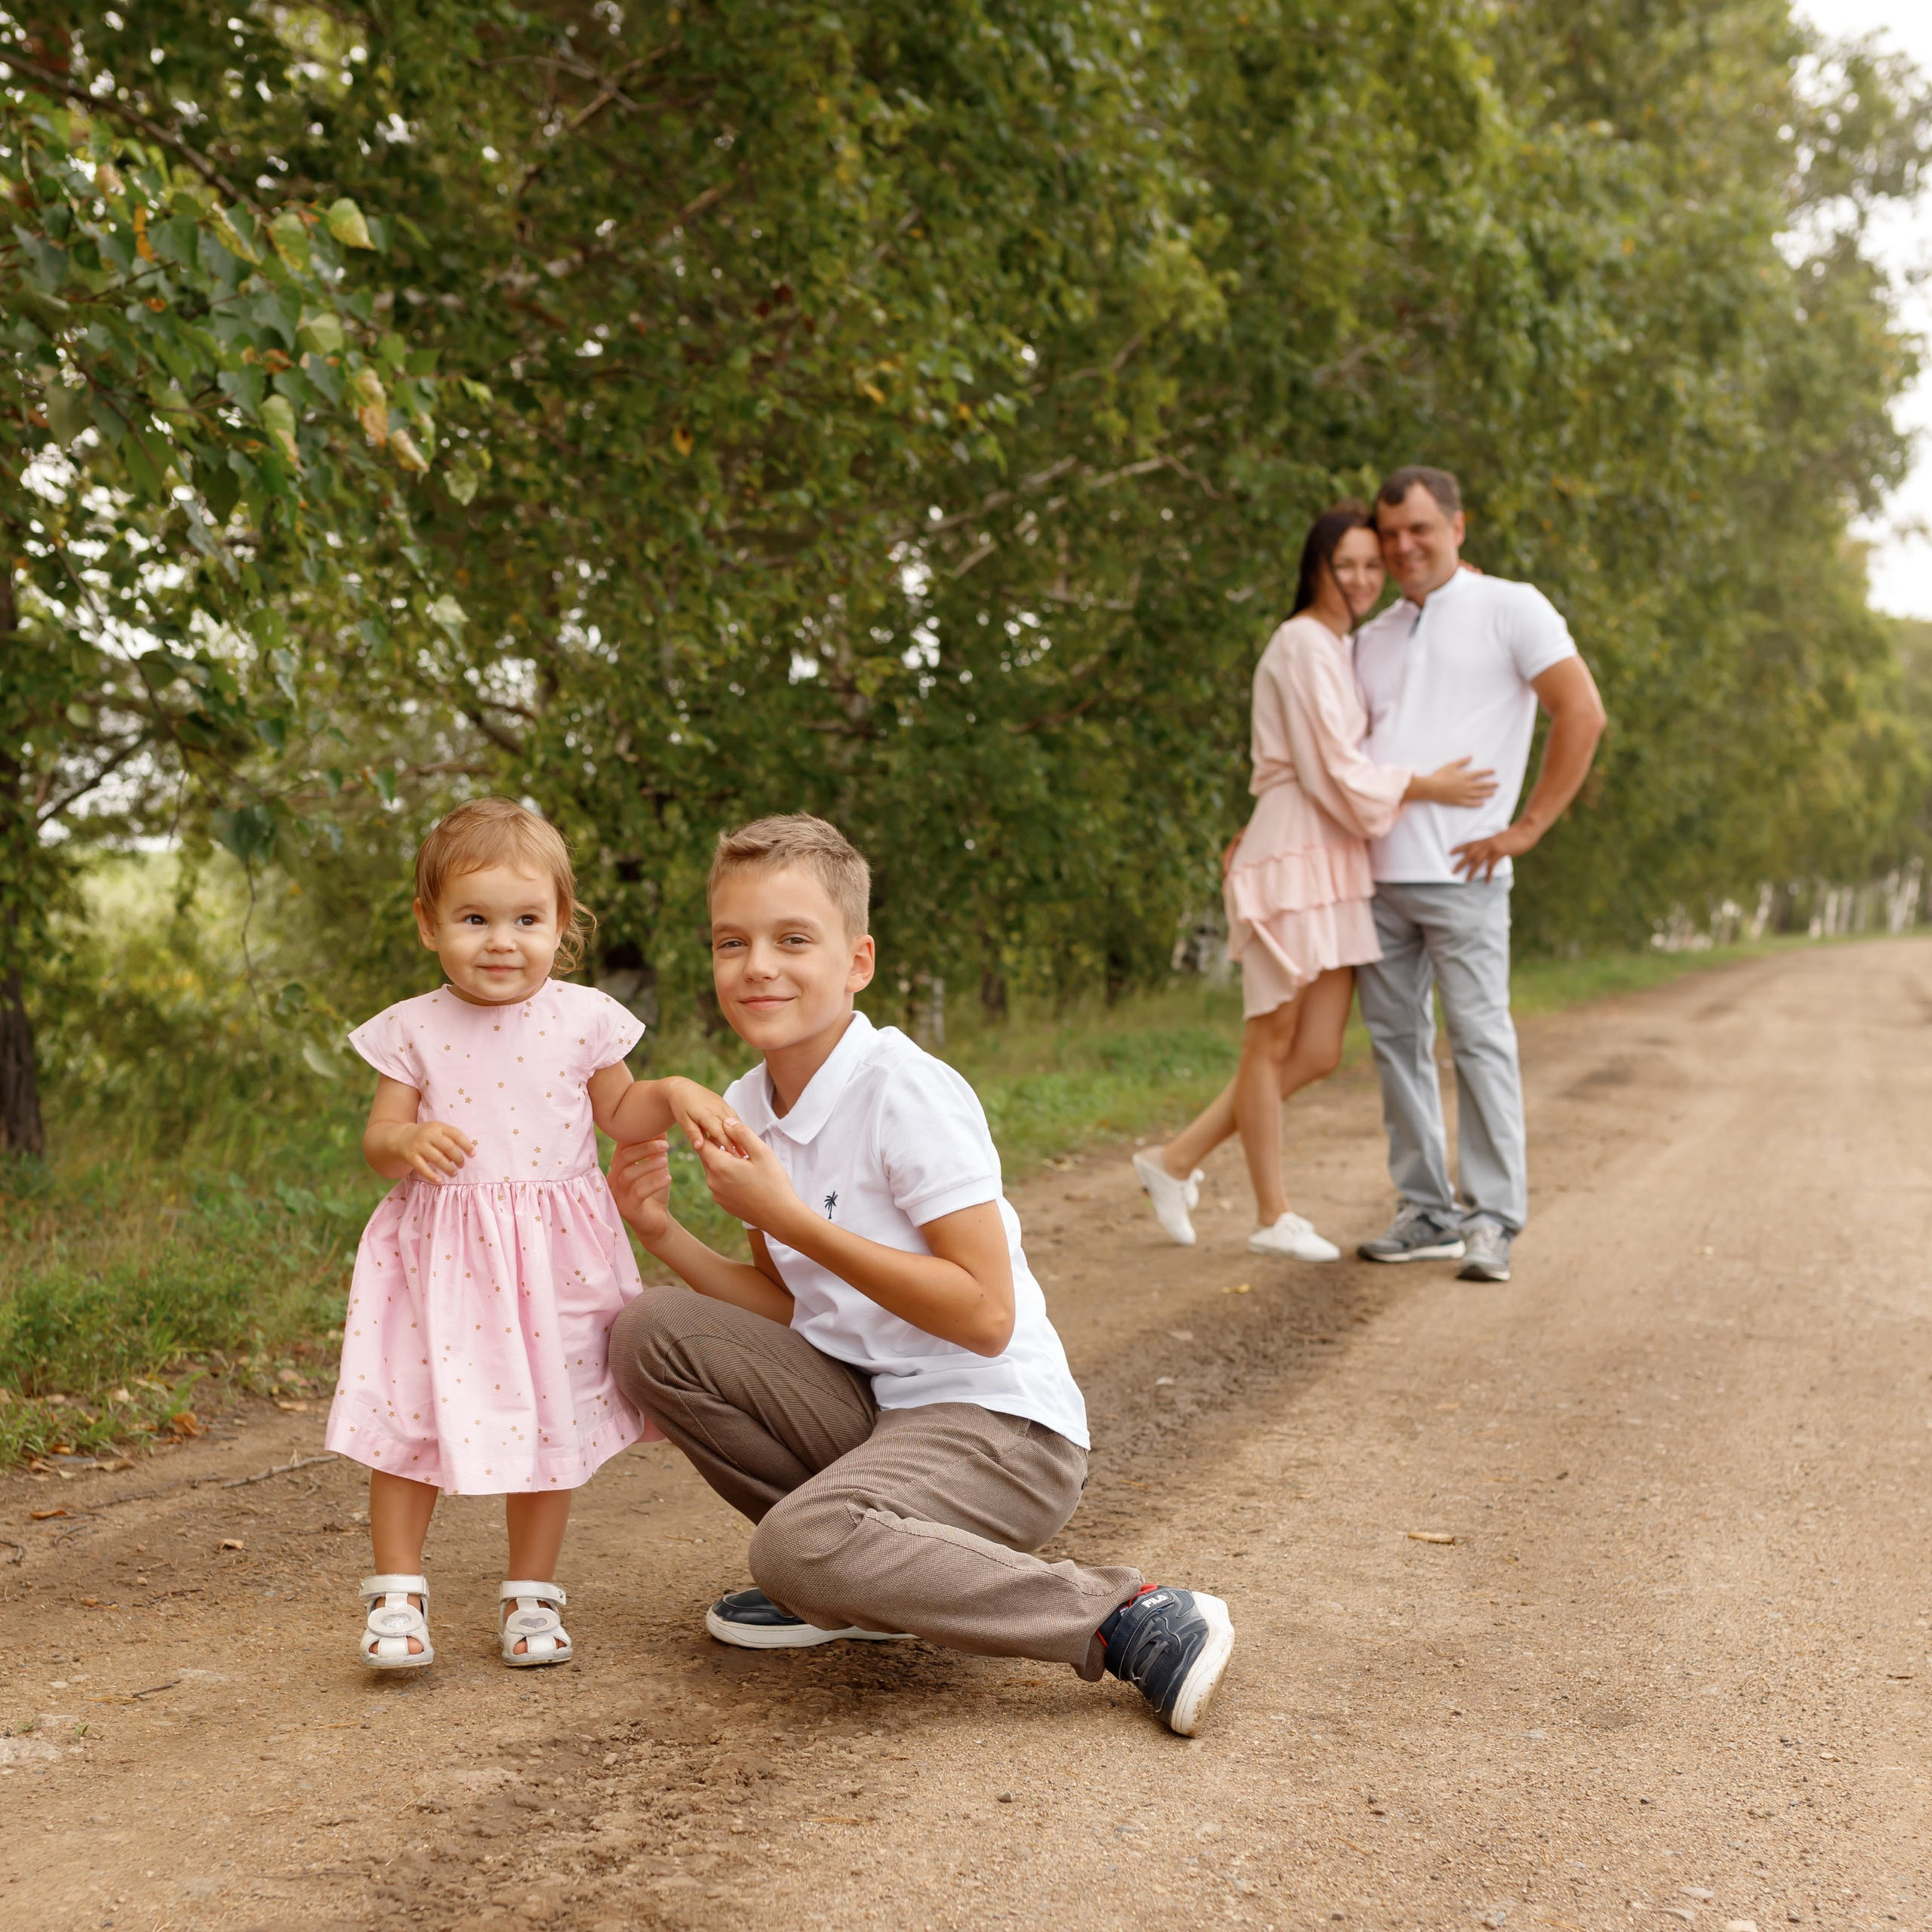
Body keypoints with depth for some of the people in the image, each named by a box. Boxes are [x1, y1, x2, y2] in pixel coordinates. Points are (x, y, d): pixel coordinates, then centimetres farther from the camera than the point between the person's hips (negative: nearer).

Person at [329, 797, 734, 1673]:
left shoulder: (581, 1019, 0)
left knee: (551, 1423, 8)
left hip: (553, 1259, 1)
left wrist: (674, 1095, -6)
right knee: (411, 1420, 0)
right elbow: (378, 1137, -1)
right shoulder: (415, 1030, -2)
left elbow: (619, 1111, 14)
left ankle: (531, 1595, 24)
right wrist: (407, 1145, -24)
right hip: (440, 1257, -1)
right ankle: (396, 1592, 16)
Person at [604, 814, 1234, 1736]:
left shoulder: (906, 1092, -17)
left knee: (801, 1545, -33)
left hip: (1002, 1427, -8)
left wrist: (789, 1217, -21)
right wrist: (667, 1236, -2)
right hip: (868, 1407, 8)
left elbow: (984, 1314, -22)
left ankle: (1132, 1623, -20)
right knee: (649, 1332, -4)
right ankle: (853, 1580, 5)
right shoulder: (750, 1107, 6)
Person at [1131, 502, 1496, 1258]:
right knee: (1274, 1042, 1)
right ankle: (1273, 1217, 9)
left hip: (1335, 865, 9)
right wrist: (1425, 786, -9)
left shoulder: (1339, 648, 20)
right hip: (1293, 861, -9)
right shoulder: (1303, 644, -9)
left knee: (1318, 1051, 5)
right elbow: (1333, 771, -14)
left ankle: (1177, 1160, 15)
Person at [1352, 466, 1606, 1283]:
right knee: (1395, 1039, 7)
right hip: (1377, 874, 6)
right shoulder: (1374, 638, 19)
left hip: (1460, 873, -6)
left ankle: (1492, 1221, -1)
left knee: (1479, 1039, -6)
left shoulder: (1509, 609, 1)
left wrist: (1527, 827, -9)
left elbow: (1582, 715, -6)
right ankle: (1426, 1212, 15)